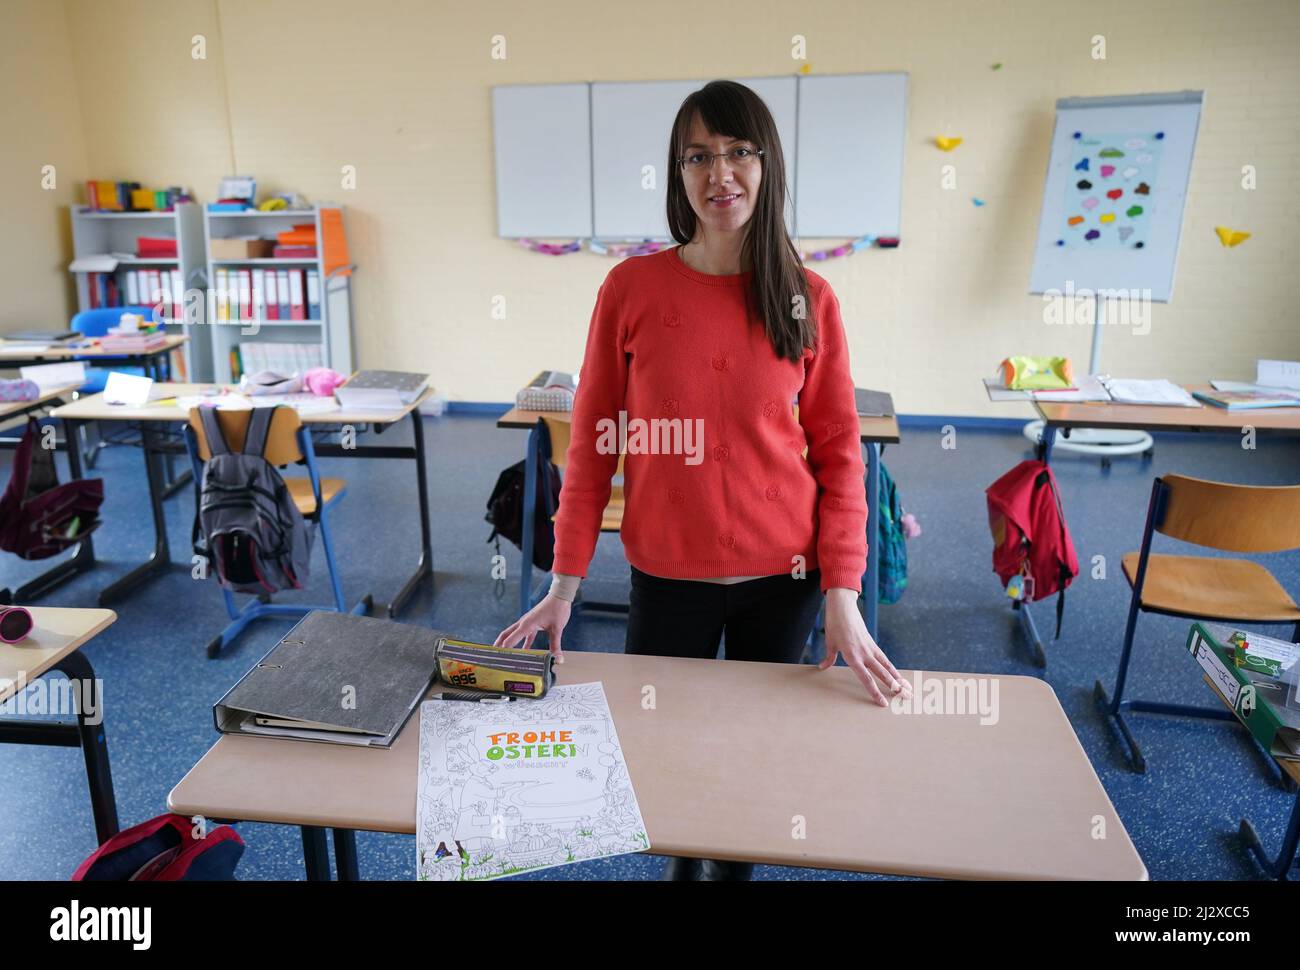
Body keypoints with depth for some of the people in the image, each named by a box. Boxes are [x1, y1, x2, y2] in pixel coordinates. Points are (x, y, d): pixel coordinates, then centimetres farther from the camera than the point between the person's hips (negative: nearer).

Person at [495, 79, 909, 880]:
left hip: (782, 575, 1)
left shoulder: (810, 300, -4)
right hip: (667, 575, 0)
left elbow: (839, 453, -2)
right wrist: (565, 586, -5)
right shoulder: (631, 289, -7)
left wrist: (842, 594, -7)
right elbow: (593, 443, -4)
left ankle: (734, 867, 47)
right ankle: (684, 860, 47)